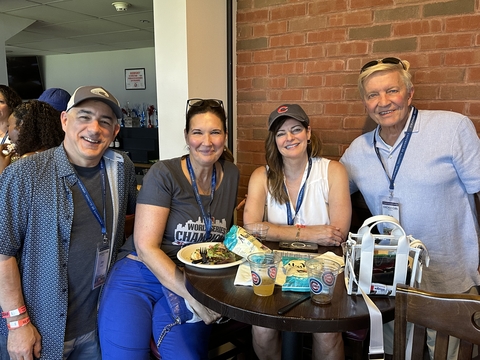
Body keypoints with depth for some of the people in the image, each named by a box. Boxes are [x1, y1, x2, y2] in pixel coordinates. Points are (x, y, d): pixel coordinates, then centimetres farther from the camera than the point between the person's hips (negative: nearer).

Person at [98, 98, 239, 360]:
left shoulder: (231, 175, 4)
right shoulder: (163, 174, -10)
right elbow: (145, 247, -14)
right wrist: (192, 294, -22)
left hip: (194, 286, 3)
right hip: (139, 278, -3)